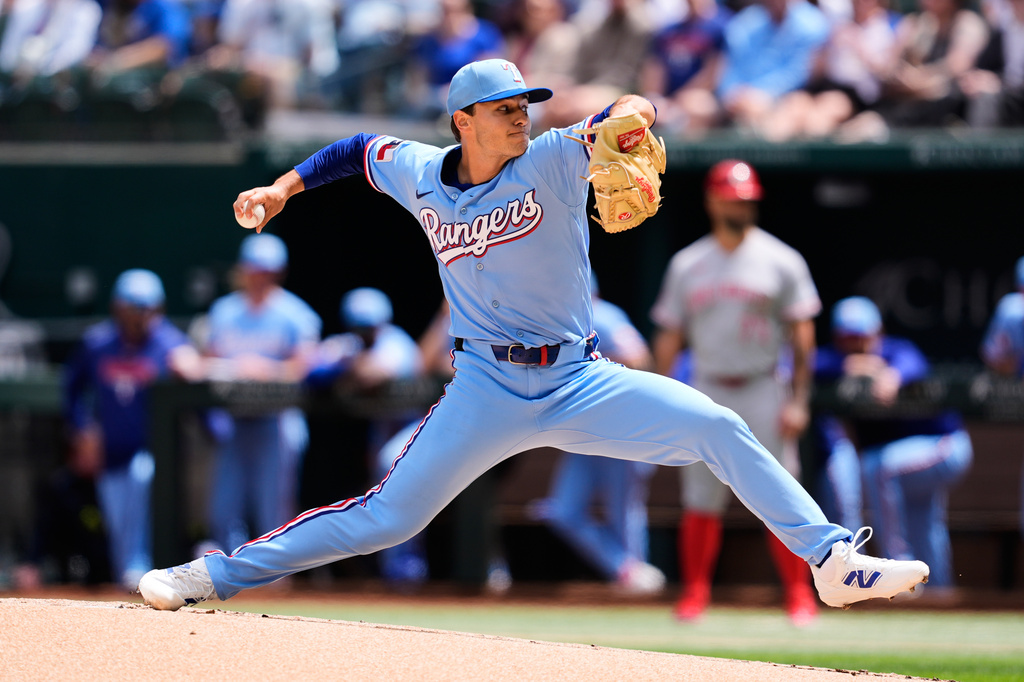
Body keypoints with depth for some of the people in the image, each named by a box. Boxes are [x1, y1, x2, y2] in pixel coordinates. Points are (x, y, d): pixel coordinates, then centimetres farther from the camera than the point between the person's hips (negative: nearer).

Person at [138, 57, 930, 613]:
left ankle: (833, 562, -12)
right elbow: (361, 147, 21)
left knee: (720, 429, -16)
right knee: (389, 515, -6)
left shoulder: (552, 161, -8)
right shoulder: (420, 175, 1)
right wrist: (287, 186, 11)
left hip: (580, 383, 0)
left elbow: (634, 113, -23)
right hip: (487, 391, 0)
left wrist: (627, 119, -46)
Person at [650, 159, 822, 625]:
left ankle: (799, 594, 0)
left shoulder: (782, 262, 1)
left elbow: (802, 335, -1)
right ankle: (694, 594, 7)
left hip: (764, 392, -2)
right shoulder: (687, 265, 8)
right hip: (706, 393, 2)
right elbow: (668, 337, 10)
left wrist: (798, 401, -8)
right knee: (701, 499, 0)